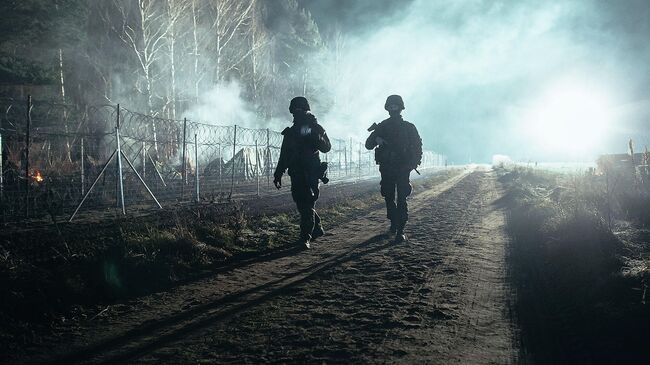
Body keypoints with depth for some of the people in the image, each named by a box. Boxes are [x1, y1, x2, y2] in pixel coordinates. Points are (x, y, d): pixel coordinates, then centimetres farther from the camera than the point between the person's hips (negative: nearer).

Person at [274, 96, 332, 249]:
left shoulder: (316, 128, 2)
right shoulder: (290, 132, 14)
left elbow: (326, 148, -9)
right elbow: (284, 155, 17)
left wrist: (316, 137, -25)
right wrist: (278, 174, 13)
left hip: (311, 173, -5)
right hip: (296, 174, 5)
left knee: (307, 204, -11)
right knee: (301, 203, 7)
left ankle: (305, 237, -13)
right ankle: (317, 229, 26)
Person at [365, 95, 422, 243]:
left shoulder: (409, 127, 2)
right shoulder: (382, 127, 7)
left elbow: (418, 146, 5)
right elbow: (368, 145, 6)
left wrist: (414, 163, -10)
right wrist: (376, 139, -16)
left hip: (402, 169, -3)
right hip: (386, 168, 3)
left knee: (401, 200, -9)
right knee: (389, 198, 10)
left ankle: (400, 231, -12)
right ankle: (393, 224, 28)